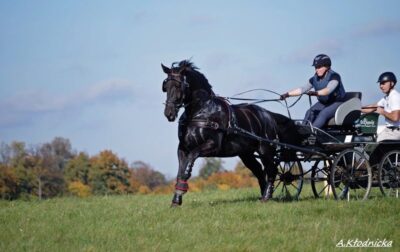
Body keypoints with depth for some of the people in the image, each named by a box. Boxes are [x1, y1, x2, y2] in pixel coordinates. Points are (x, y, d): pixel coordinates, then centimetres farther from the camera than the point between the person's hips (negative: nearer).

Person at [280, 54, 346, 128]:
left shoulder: (334, 76, -17)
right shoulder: (315, 79, 2)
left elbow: (328, 90, -34)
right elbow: (302, 89, 0)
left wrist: (316, 93, -51)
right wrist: (287, 94, -11)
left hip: (337, 103, -7)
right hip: (323, 103, 7)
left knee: (323, 114, -32)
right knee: (310, 113, -19)